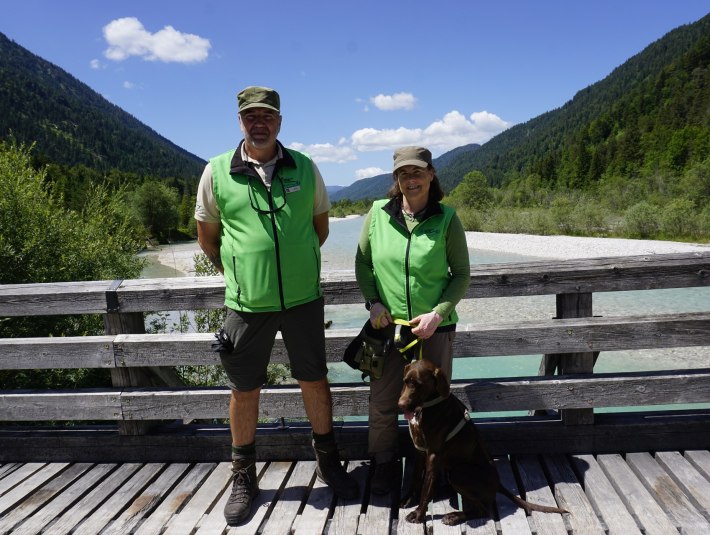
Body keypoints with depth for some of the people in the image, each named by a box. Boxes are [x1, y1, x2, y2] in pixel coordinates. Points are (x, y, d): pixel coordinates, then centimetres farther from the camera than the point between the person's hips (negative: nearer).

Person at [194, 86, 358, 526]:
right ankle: (244, 478, 31)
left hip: (304, 298, 1)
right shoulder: (217, 172, -2)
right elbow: (208, 237, 9)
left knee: (315, 382, 13)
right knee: (245, 391, 10)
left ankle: (329, 463, 35)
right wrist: (236, 272, 12)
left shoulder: (305, 168, 2)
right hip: (247, 304, -1)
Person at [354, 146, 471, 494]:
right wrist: (373, 302, -6)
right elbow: (362, 263, 7)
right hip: (388, 324, 1)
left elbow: (462, 274, 0)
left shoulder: (446, 219, -6)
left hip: (434, 327, -1)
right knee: (382, 403, 7)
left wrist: (438, 313, -12)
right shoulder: (378, 213, -3)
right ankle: (384, 465, 29)